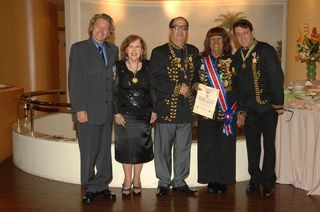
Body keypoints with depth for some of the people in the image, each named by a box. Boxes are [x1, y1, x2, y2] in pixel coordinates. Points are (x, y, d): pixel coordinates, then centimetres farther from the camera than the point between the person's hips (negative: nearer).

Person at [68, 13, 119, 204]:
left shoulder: (113, 50, 12)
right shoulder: (79, 49, -2)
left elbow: (115, 78, 11)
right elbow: (74, 81, -7)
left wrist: (116, 106, 3)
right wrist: (79, 109, -13)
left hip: (107, 109, 4)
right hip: (88, 110, -4)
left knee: (105, 151, 12)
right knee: (89, 152, 4)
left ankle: (102, 185, 25)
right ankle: (90, 188, 20)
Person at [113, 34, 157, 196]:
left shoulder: (148, 66, 2)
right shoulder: (118, 67, -2)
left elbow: (153, 90, 5)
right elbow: (113, 91, -3)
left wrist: (154, 110, -1)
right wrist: (116, 113, -9)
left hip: (144, 114, 1)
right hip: (124, 114, -1)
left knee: (141, 147, 7)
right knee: (126, 146, 6)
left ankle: (136, 179, 24)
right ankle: (127, 179, 23)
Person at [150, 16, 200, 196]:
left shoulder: (193, 51, 11)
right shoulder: (159, 52, -2)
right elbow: (155, 79, -11)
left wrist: (191, 89, -1)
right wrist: (178, 88, -14)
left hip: (186, 108, 4)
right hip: (166, 108, -3)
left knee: (183, 148, 12)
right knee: (163, 148, 5)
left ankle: (180, 182, 25)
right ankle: (164, 182, 20)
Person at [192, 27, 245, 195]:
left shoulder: (232, 61, 4)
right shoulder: (201, 60, 8)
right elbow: (193, 81, 15)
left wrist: (241, 112, 0)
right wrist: (195, 85, -10)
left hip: (227, 112, -1)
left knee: (225, 146, 2)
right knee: (207, 146, 3)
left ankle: (223, 180, 16)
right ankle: (211, 180, 18)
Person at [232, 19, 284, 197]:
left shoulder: (266, 50, -11)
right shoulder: (238, 56, 6)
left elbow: (277, 77, -11)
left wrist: (278, 104, -11)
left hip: (268, 107, -4)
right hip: (250, 108, 5)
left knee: (269, 145, 4)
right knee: (252, 145, 10)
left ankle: (268, 182, 16)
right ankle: (255, 179, 24)